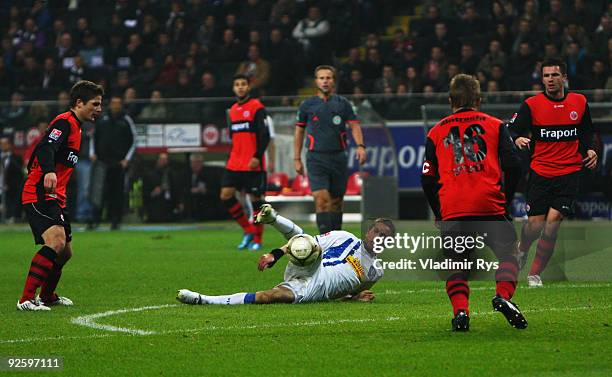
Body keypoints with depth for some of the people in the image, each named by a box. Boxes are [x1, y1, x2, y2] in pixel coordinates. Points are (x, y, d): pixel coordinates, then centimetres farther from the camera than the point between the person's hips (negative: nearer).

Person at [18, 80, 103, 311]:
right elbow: (45, 149, -29)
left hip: (54, 198, 11)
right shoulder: (65, 123, -12)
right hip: (39, 196, -11)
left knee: (65, 252, 18)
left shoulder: (75, 127, 20)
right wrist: (49, 172, -47)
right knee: (56, 241, -27)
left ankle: (47, 296, 39)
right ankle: (26, 300, -29)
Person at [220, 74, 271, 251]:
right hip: (234, 163, 7)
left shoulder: (257, 107, -6)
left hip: (253, 165, -7)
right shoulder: (233, 110, 15)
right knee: (226, 195, -3)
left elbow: (265, 135, -12)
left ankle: (257, 239, 7)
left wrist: (257, 156, -20)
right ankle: (248, 230, 9)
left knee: (255, 199, -2)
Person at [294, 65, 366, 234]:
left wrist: (360, 146, -16)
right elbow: (299, 131, 12)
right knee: (321, 198, -16)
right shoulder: (307, 105, 5)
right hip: (316, 158, -2)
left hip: (338, 157, 2)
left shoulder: (342, 103, 6)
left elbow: (354, 125, 3)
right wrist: (297, 159, 8)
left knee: (336, 200, 7)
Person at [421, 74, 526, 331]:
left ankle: (460, 310, -11)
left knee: (456, 266, 10)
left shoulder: (436, 132, 15)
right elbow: (512, 165, 4)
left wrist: (438, 213, 22)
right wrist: (506, 199, 15)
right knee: (508, 253, 6)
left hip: (451, 210, 1)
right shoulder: (495, 125, 12)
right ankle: (503, 295, -20)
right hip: (490, 207, -1)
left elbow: (427, 178, 13)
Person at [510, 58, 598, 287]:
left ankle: (535, 274, 1)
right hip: (539, 172, -1)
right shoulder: (531, 105, -2)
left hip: (569, 172, 1)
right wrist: (517, 139, -29)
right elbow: (514, 130, -7)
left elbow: (586, 131, 20)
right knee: (535, 225, -4)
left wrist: (590, 149, 2)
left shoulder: (580, 102, 8)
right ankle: (522, 249, 34)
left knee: (552, 222, -13)